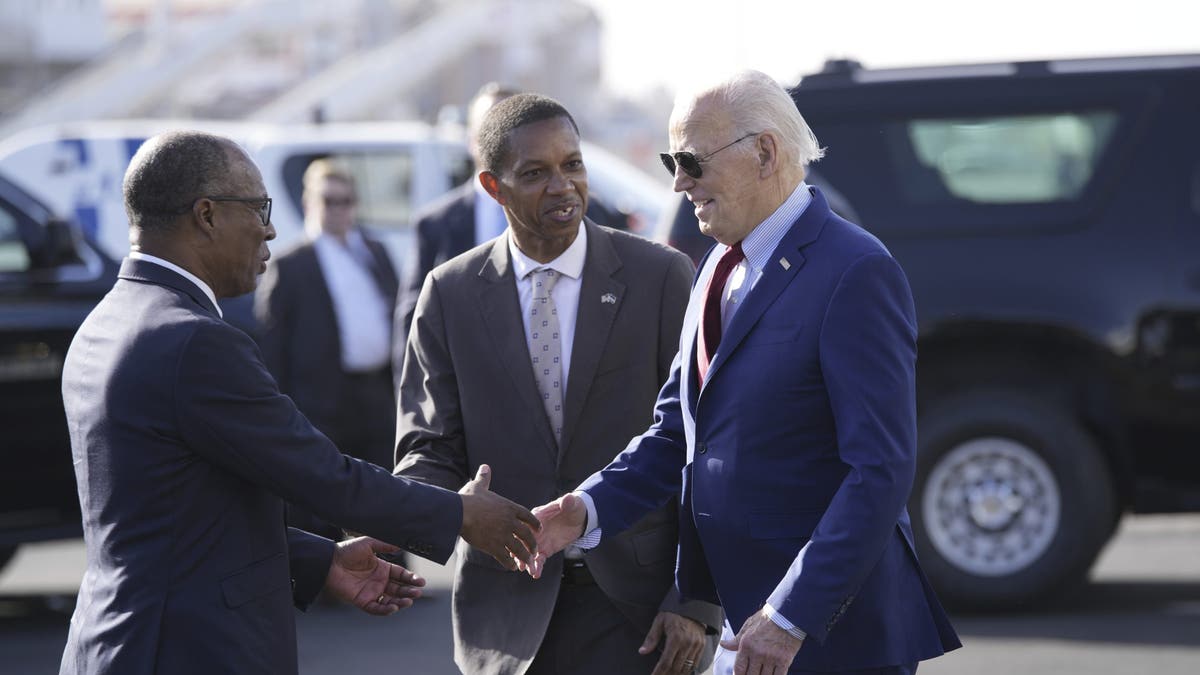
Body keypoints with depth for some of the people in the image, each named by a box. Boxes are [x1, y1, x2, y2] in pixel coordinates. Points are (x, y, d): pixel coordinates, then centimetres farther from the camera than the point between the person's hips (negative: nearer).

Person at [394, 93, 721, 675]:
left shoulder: (660, 277, -3)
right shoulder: (450, 295, 3)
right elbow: (428, 448, 4)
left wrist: (697, 603, -9)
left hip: (637, 605, -2)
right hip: (510, 608, 2)